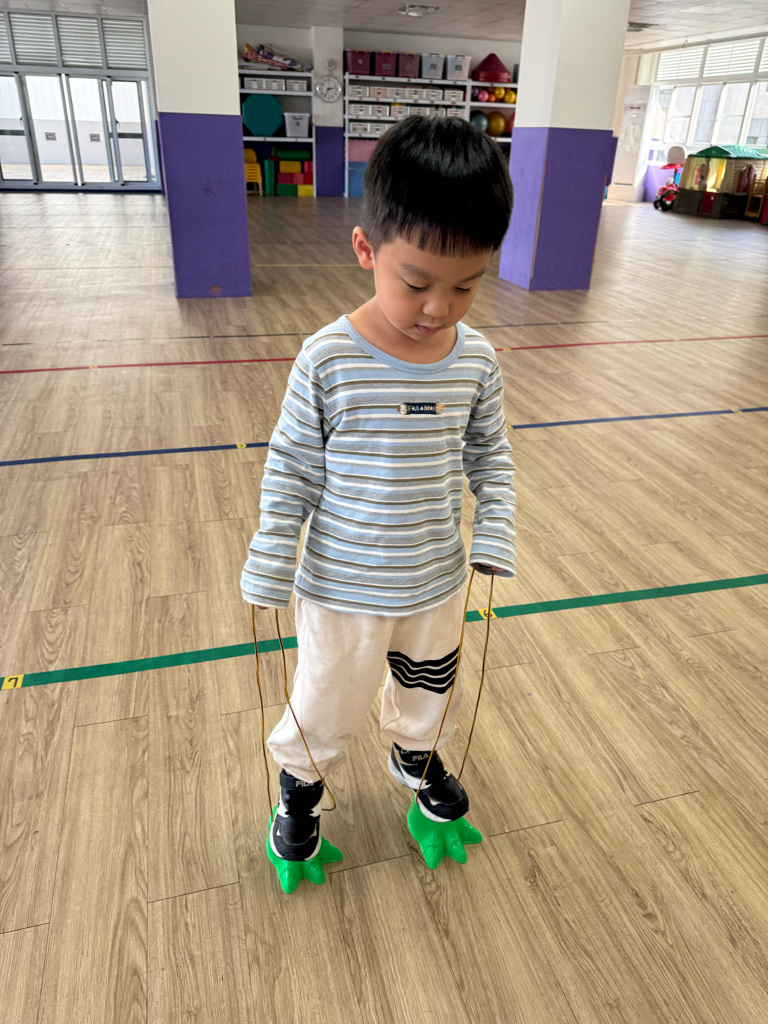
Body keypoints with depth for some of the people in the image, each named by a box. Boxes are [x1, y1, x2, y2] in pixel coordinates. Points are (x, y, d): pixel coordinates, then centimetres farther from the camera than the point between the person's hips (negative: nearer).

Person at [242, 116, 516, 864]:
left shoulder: (476, 361, -10)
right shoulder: (328, 360, -21)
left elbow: (490, 457, 4)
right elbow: (291, 473, -12)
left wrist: (495, 536, -7)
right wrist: (269, 572, -9)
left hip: (438, 584, 4)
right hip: (341, 591, -3)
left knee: (429, 689, 27)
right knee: (327, 706, 17)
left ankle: (414, 755, 60)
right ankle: (300, 780, 50)